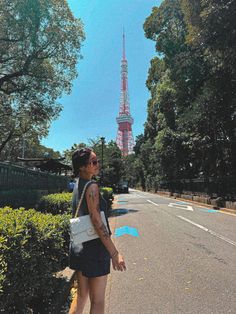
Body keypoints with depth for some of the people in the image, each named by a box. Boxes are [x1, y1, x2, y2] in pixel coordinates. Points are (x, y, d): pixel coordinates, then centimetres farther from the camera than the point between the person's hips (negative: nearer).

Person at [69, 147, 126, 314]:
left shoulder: (77, 185, 7)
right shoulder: (92, 186, -19)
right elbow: (96, 221, -24)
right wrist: (114, 253, -22)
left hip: (79, 246, 8)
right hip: (94, 246, -8)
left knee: (81, 295, 24)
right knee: (97, 301, 11)